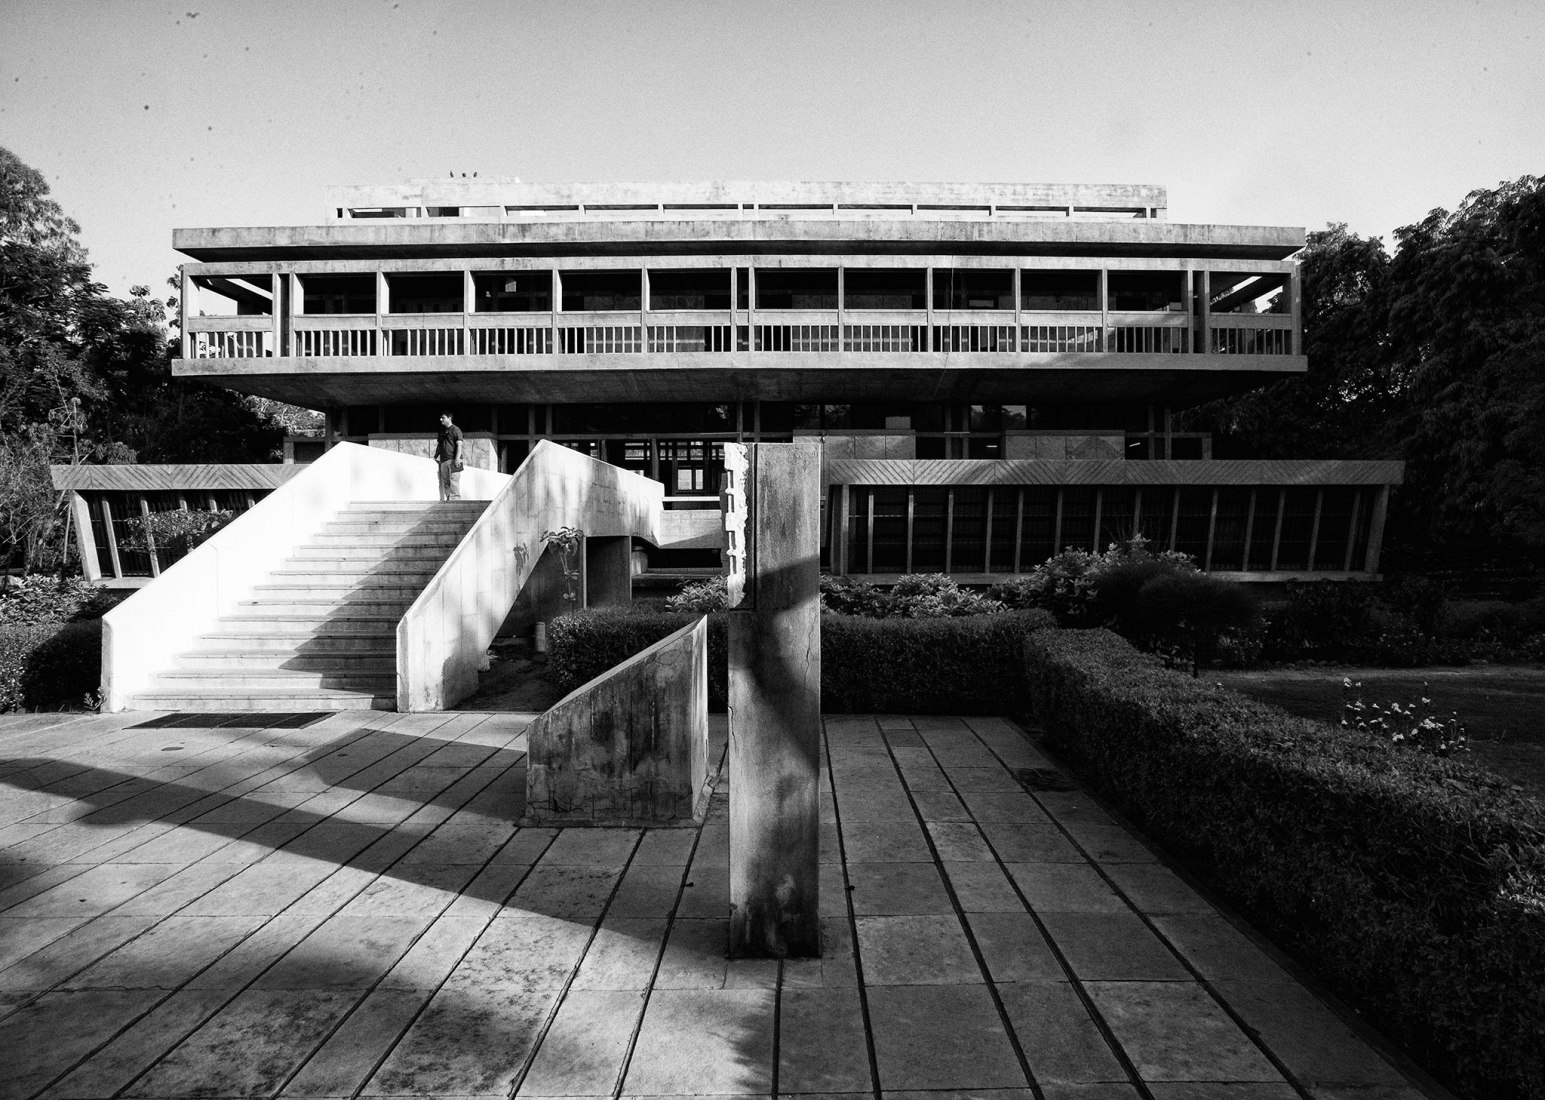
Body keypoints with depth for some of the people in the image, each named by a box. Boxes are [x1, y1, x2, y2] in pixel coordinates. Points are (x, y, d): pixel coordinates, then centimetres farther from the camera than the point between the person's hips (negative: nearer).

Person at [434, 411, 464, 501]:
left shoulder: (455, 430, -3)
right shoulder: (441, 431, 18)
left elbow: (459, 445, -11)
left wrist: (457, 458, -20)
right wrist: (436, 456, 16)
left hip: (453, 460, -8)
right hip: (443, 461, 8)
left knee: (454, 481, -12)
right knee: (445, 482, 7)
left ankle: (456, 499, -13)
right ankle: (448, 499, 12)